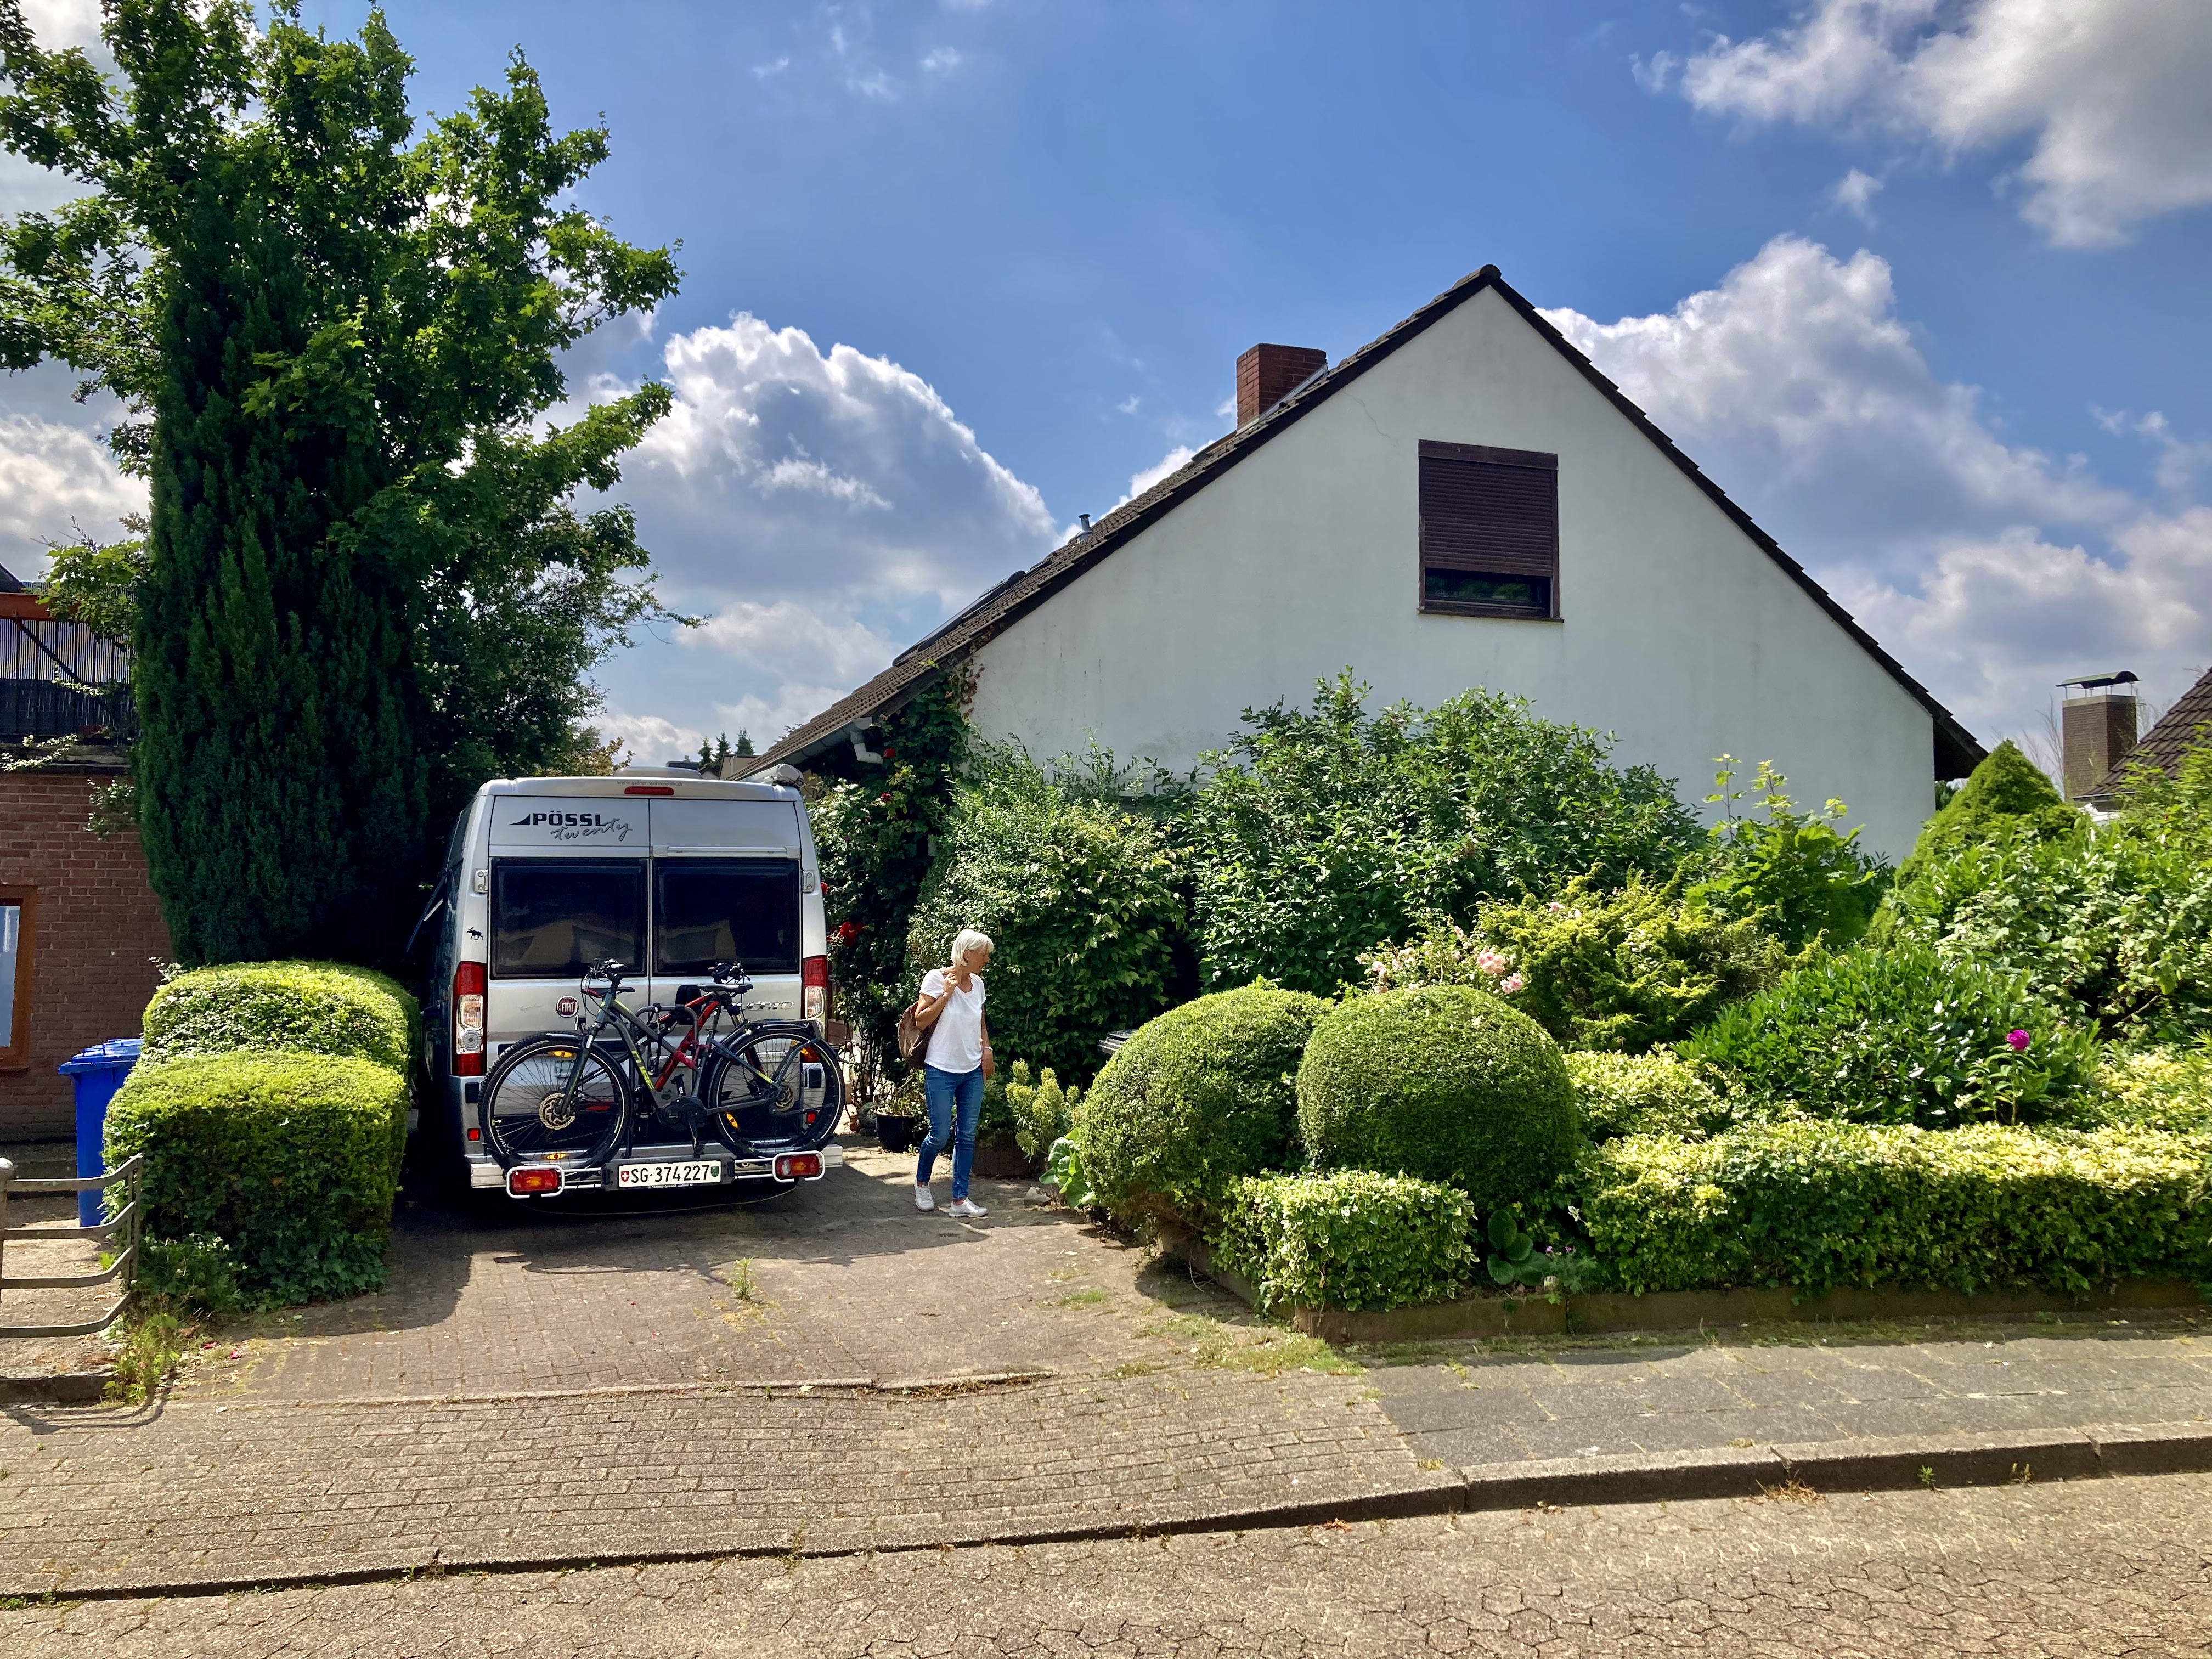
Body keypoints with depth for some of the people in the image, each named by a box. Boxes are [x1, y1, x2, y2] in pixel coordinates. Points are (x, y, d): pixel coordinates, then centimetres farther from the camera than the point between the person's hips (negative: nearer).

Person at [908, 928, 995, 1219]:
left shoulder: (977, 983, 8)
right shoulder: (936, 978, -9)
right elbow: (921, 1021, -12)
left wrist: (987, 1048, 5)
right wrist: (946, 994, -18)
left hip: (972, 1072, 6)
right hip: (941, 1071, -6)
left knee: (967, 1135, 4)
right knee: (940, 1135, -1)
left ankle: (960, 1200, 9)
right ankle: (921, 1182, 26)